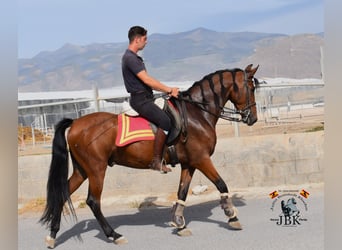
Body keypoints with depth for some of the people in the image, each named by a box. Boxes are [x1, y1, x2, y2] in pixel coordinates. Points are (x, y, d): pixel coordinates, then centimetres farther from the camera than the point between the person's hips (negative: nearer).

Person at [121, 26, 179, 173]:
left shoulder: (134, 57, 19)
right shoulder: (130, 58, -13)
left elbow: (147, 81, 21)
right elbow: (146, 80, -21)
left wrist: (166, 90, 12)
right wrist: (169, 90, -17)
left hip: (144, 98, 11)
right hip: (140, 99, -11)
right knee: (165, 121, -24)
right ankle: (156, 160, -20)